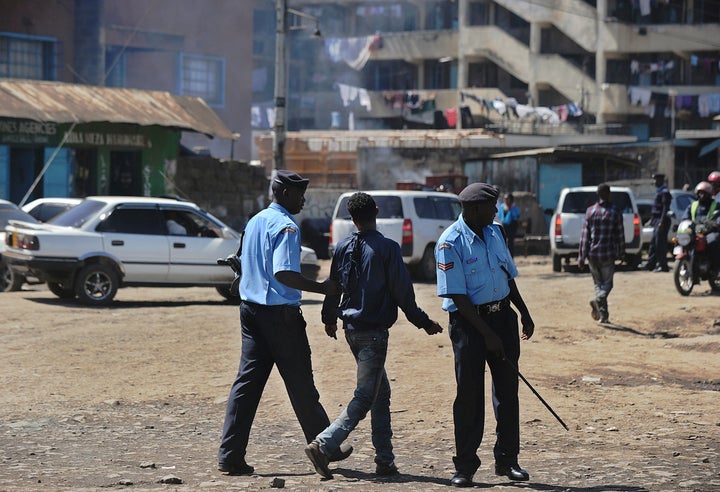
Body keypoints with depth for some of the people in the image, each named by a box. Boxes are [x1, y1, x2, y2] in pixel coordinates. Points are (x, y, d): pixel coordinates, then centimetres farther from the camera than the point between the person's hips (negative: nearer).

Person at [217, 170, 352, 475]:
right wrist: (321, 288, -21)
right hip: (280, 313, -8)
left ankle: (230, 456, -2)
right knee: (300, 383, 4)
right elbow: (283, 273, -24)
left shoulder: (254, 222, 14)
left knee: (247, 380, 4)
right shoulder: (286, 227, -13)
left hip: (250, 309, 8)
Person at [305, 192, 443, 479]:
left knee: (381, 394, 16)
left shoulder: (343, 248, 4)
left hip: (351, 329, 6)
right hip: (374, 330, -6)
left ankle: (385, 460, 16)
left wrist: (329, 318, 31)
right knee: (365, 397, -5)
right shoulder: (387, 248, -12)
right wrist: (424, 323, 3)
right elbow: (402, 292, -9)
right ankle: (324, 445, -19)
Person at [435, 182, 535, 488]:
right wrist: (487, 334, -19)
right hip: (469, 321, -6)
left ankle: (507, 460, 17)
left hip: (502, 315, 6)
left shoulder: (495, 232, 8)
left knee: (507, 388, 7)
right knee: (469, 393, -3)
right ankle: (465, 466, 6)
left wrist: (524, 313, 18)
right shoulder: (451, 243, -14)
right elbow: (457, 295, -17)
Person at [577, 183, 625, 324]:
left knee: (598, 283, 14)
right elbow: (620, 235, 1)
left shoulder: (590, 211, 1)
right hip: (608, 254, -2)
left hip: (592, 254, 2)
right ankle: (598, 300, -26)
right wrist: (621, 253, 15)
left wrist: (581, 257, 2)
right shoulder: (615, 213, -3)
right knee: (607, 283, 5)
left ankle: (603, 315, 12)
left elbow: (584, 235, 0)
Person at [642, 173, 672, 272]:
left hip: (662, 220, -10)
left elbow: (665, 208, -19)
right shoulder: (659, 191, 17)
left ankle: (663, 265, -4)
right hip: (657, 220, 10)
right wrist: (652, 219, 21)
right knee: (654, 243, 12)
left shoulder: (664, 192, -13)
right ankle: (650, 264, 17)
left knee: (660, 244, -7)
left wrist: (662, 222, -24)